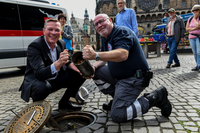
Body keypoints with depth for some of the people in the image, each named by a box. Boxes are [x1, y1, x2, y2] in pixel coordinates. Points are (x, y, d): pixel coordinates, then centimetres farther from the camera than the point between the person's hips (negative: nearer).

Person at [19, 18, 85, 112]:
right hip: (36, 81, -6)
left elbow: (68, 62, 9)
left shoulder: (61, 43, -2)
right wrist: (59, 63, -50)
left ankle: (64, 103, 9)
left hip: (55, 79, 7)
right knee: (42, 87, -40)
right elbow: (39, 74, -34)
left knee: (80, 75, -3)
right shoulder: (34, 46, -22)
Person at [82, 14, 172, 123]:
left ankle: (155, 97, -4)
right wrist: (93, 66, -13)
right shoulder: (105, 38, 13)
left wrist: (95, 55, -44)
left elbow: (123, 54, -35)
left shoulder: (122, 32, -16)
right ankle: (117, 98, 11)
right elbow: (103, 59, 9)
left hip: (133, 78, -9)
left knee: (117, 115, -15)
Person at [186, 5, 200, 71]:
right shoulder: (190, 19, 8)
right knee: (195, 52, 5)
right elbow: (187, 28, 3)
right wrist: (194, 28, -13)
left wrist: (194, 18, -6)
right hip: (191, 37, 5)